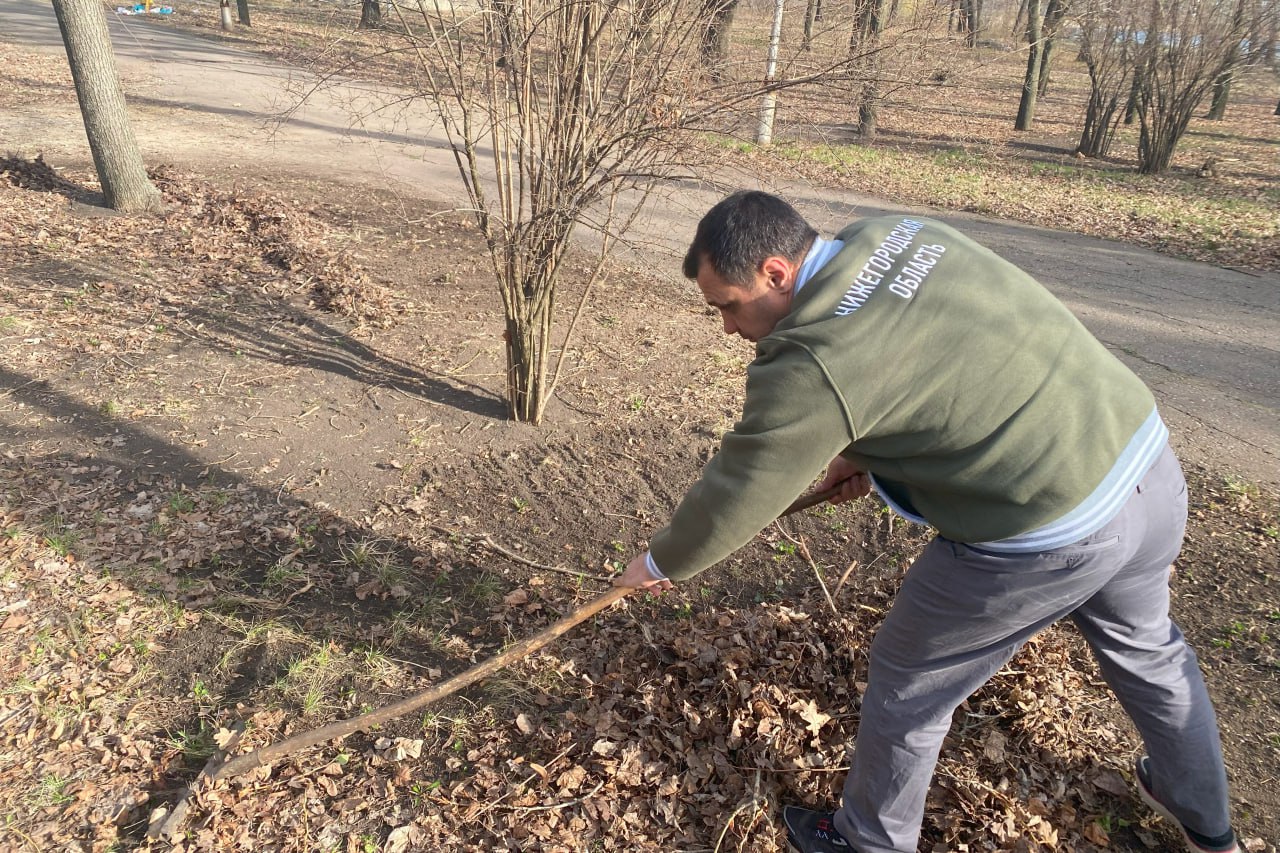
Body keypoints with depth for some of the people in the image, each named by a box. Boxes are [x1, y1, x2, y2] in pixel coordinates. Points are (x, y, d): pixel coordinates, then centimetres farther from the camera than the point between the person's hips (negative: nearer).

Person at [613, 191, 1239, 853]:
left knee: (907, 684, 14)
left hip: (1048, 537, -9)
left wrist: (661, 563, 7)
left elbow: (732, 499, -11)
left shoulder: (810, 363, -22)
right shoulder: (900, 233, 2)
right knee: (1146, 648, 33)